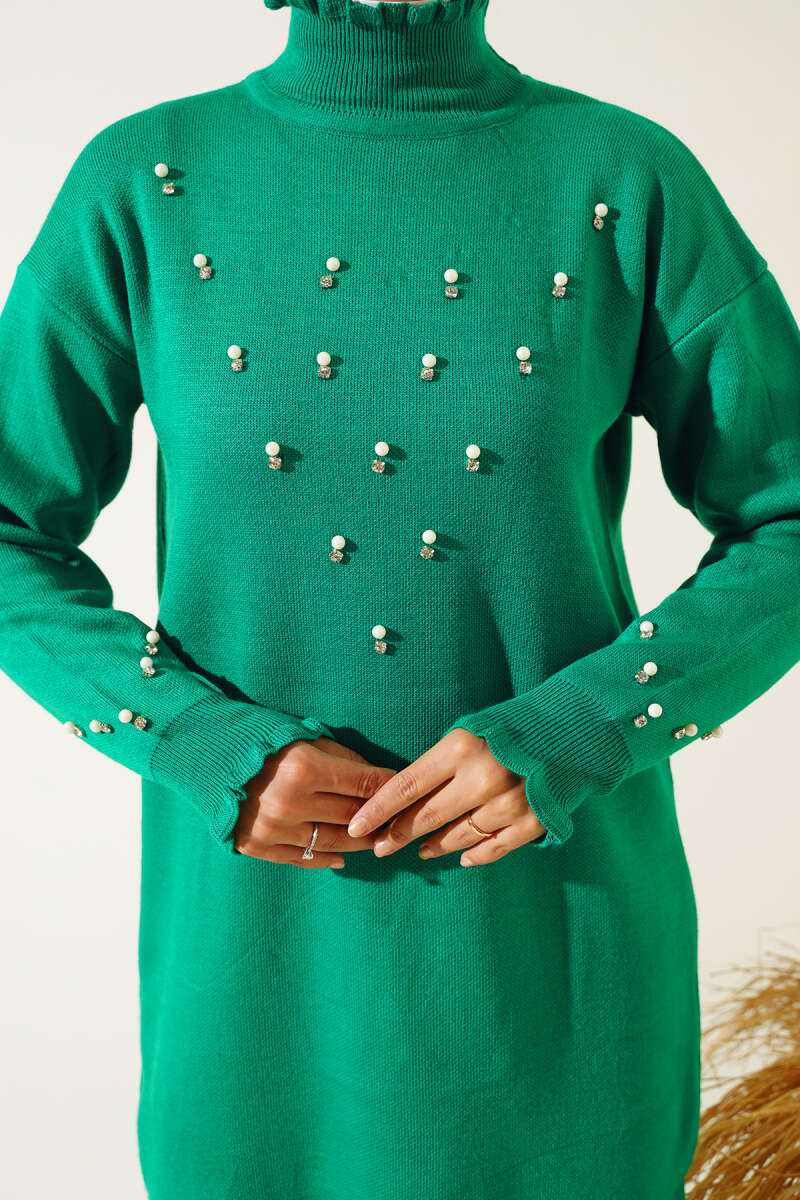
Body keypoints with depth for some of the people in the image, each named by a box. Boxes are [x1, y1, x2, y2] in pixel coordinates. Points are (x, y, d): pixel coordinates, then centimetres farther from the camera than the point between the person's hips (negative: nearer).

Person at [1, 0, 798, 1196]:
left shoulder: (632, 178, -5)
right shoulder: (145, 181, -4)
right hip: (262, 921, 1)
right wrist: (209, 750, -17)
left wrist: (566, 743, -18)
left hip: (556, 904, 1)